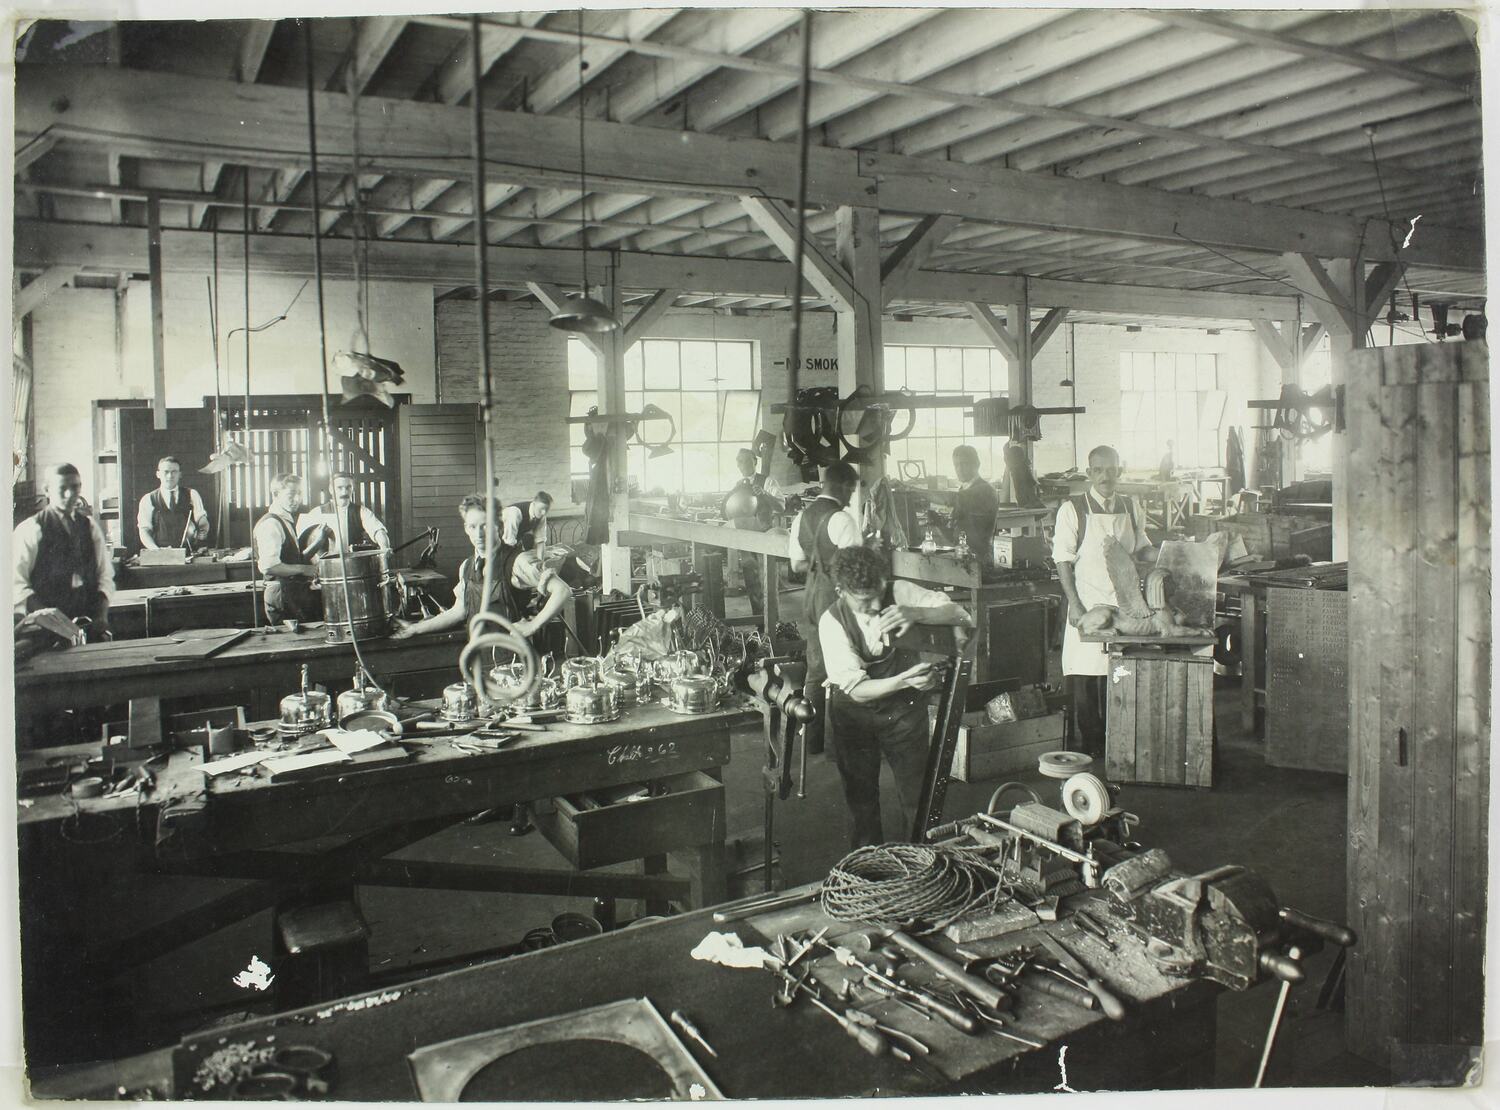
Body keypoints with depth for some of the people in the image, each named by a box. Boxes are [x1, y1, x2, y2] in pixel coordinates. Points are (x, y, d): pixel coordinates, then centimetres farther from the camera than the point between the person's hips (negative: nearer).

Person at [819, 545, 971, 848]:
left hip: (904, 709, 0)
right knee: (860, 796, 12)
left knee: (916, 794, 1)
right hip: (854, 712, 0)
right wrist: (904, 680, -42)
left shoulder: (899, 593, -18)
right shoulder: (832, 621, -20)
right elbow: (856, 689, -25)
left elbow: (961, 617, -18)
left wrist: (916, 613, -37)